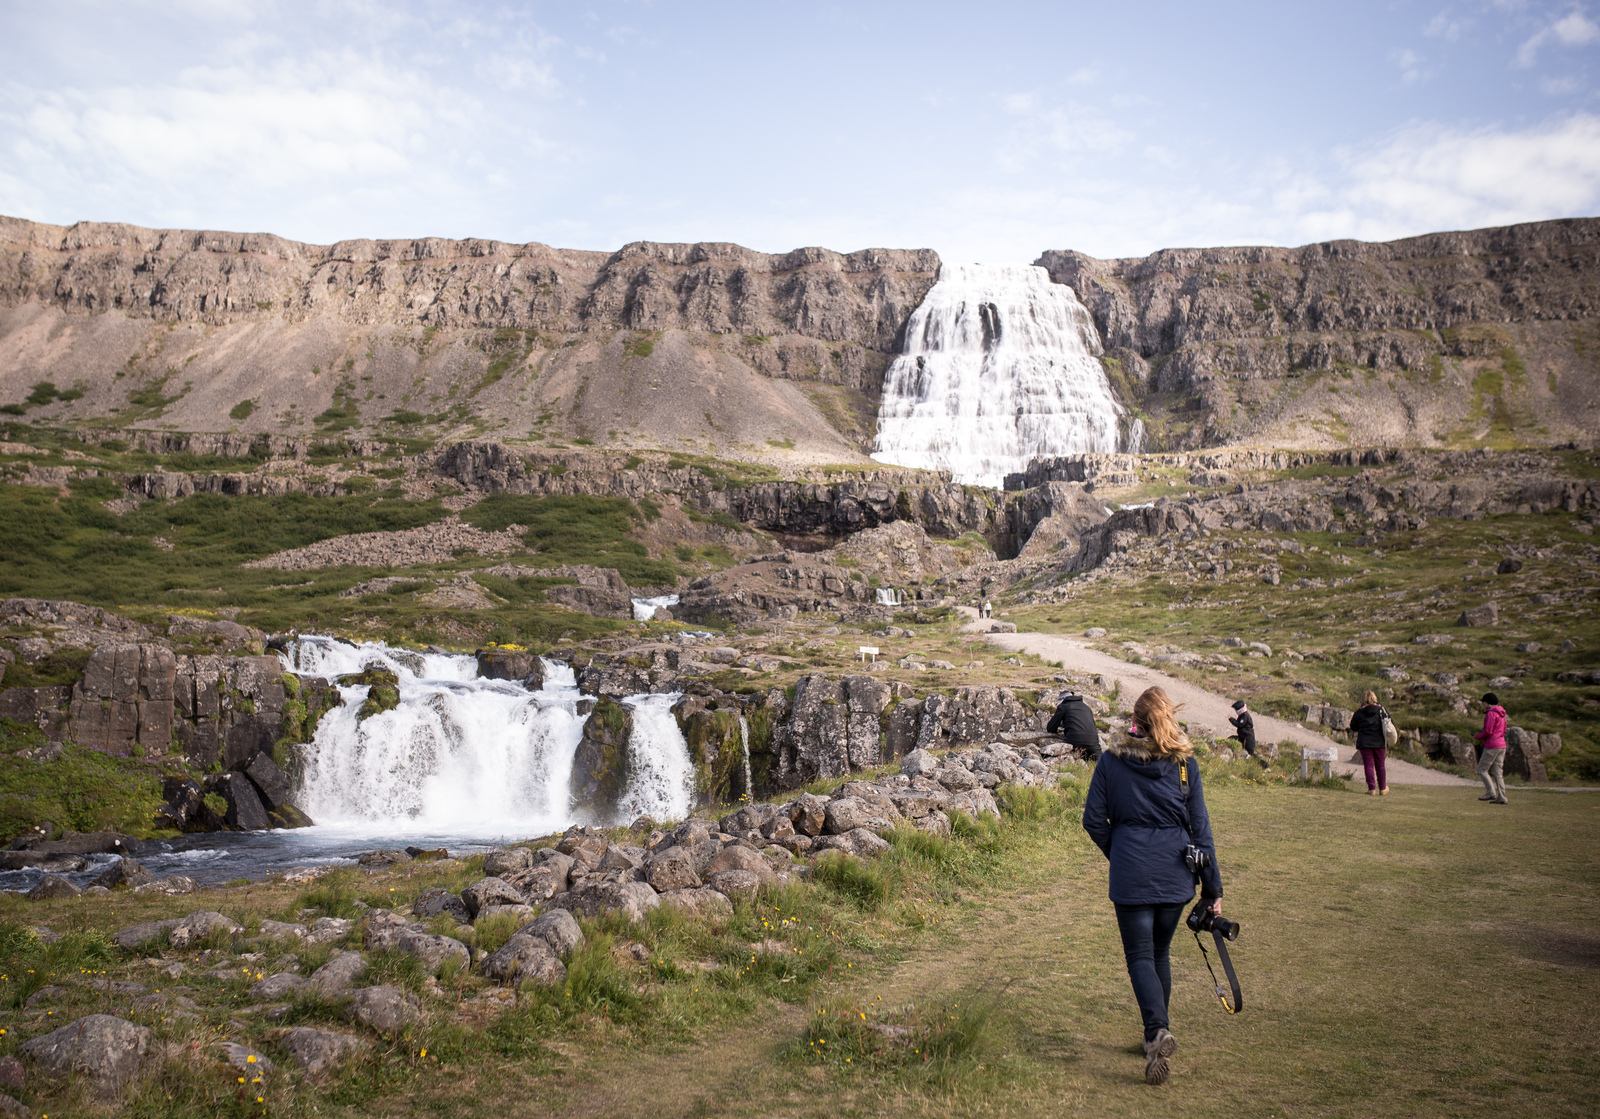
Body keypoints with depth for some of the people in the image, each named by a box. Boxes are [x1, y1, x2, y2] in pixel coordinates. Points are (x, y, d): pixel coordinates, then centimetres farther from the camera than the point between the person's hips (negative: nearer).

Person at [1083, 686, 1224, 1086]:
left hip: (1130, 873, -2)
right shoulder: (1185, 763, 0)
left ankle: (1157, 1031, -19)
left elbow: (1093, 819, -2)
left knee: (1140, 955, 2)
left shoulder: (1111, 760, -2)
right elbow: (1200, 828, 2)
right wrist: (1213, 887, 7)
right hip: (1175, 874, 2)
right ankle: (1157, 1034, 27)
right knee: (1160, 953, 18)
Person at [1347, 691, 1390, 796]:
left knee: (1369, 765, 3)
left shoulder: (1359, 712, -2)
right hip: (1379, 742, 1)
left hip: (1365, 743, -1)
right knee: (1381, 765, 12)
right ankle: (1383, 789, 19)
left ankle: (1372, 789, 0)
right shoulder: (1381, 710, -1)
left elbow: (1353, 728, 5)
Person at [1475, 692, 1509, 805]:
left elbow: (1488, 731, -21)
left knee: (1482, 770, -1)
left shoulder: (1491, 713, -14)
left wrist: (1479, 736, -1)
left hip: (1491, 746, -9)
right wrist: (1483, 737, 17)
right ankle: (1501, 798, 3)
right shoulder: (1501, 715, 16)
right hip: (1501, 745, 9)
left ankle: (1491, 793, -7)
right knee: (1497, 773, 7)